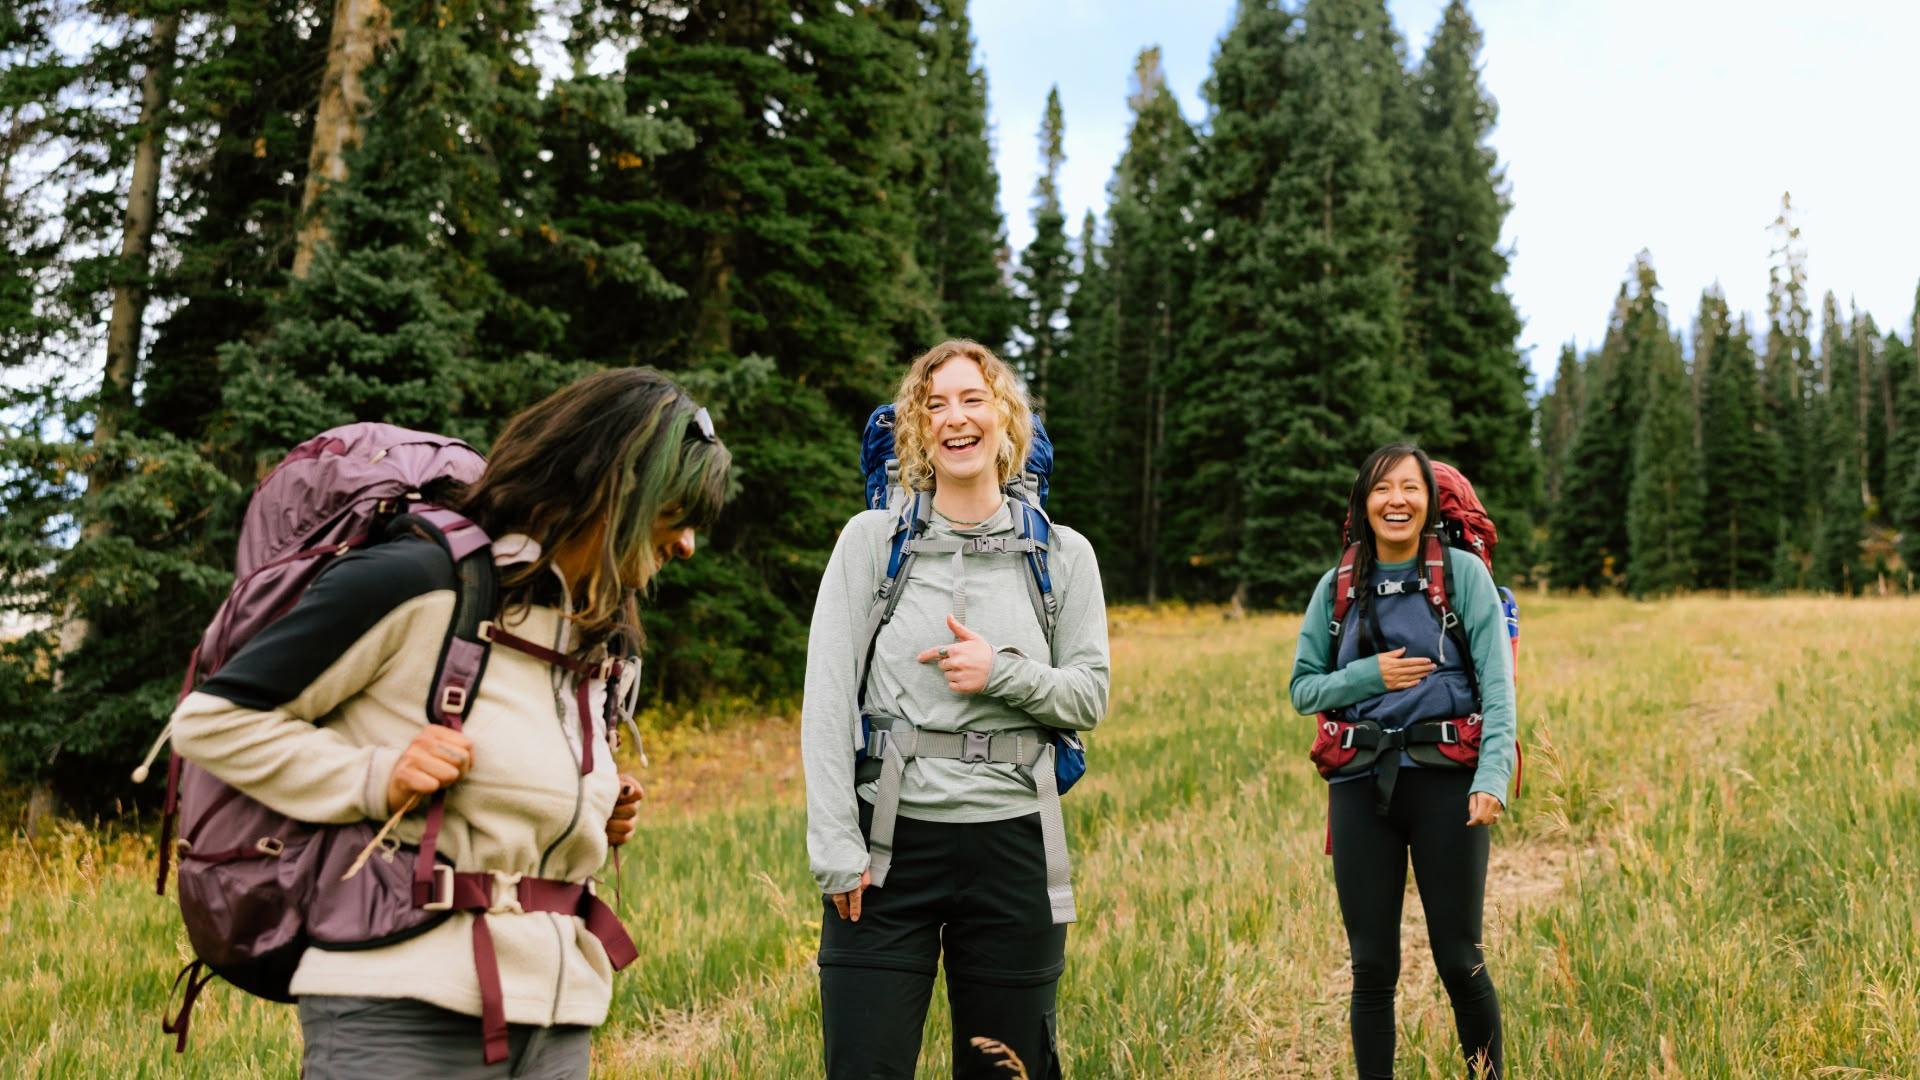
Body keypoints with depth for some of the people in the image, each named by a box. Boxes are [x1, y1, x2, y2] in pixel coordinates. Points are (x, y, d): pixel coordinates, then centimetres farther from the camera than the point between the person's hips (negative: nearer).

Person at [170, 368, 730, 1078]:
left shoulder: (597, 644, 14)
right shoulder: (420, 583, -10)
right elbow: (211, 719, -7)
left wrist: (597, 820, 8)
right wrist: (374, 777, -18)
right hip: (403, 1016, -7)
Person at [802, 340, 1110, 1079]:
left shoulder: (1062, 554, 5)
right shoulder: (872, 538, 1)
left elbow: (1091, 697, 6)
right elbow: (827, 699, -2)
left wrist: (1003, 673, -13)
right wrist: (836, 847, -8)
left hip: (1011, 843, 1)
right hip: (889, 837, -1)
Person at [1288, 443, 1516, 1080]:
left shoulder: (1463, 573, -2)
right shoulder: (1339, 586, 7)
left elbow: (1497, 685, -8)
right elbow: (1303, 688, 9)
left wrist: (1492, 778, -21)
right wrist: (1370, 675, -9)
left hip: (1445, 782, -2)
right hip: (1362, 787, 2)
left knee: (1459, 960, 4)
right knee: (1373, 965, 7)